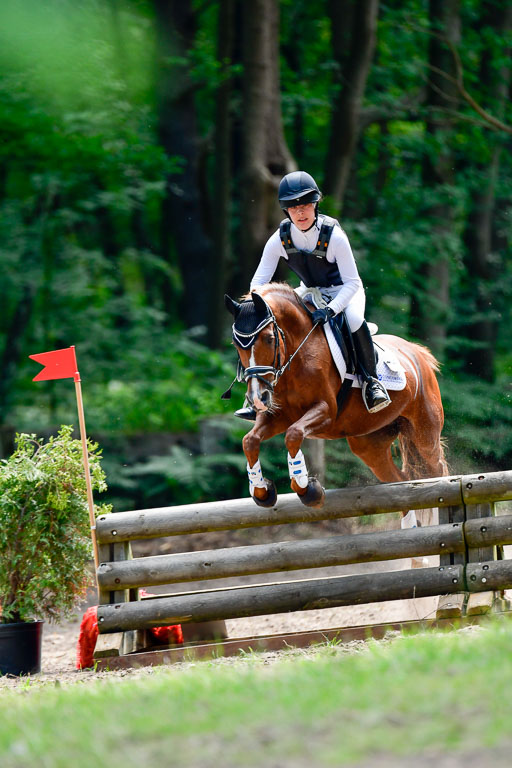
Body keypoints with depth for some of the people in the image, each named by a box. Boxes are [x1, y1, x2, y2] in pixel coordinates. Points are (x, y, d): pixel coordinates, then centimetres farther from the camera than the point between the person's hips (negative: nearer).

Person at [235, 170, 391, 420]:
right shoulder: (280, 239, -16)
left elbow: (353, 283, -26)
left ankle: (371, 381, -17)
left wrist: (330, 310, -41)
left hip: (343, 291, -5)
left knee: (354, 320, -38)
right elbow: (259, 280, -10)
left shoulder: (333, 236, -28)